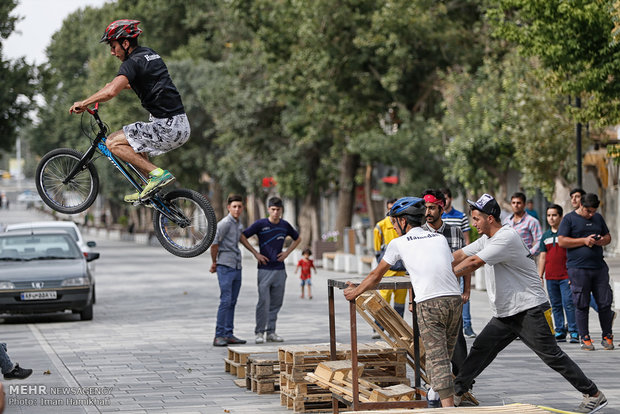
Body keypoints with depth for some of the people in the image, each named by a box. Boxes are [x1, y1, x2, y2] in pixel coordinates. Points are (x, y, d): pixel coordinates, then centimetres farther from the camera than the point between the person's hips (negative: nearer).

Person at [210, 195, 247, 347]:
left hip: (237, 267, 8)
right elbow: (214, 243, -13)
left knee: (232, 302, 7)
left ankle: (229, 335, 10)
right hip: (225, 268, -8)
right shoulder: (224, 223, -11)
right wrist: (214, 263, -3)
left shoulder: (239, 226, 16)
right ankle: (219, 336, -13)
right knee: (226, 301, -13)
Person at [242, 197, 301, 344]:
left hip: (280, 269, 4)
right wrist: (255, 253, -6)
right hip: (265, 269, -4)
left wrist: (287, 252, 9)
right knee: (264, 302, -9)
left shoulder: (285, 226, 7)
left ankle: (271, 332, 13)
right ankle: (259, 333, -2)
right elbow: (242, 237, -1)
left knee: (276, 303, 6)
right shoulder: (260, 224, -5)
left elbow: (297, 239, 24)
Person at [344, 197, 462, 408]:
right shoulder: (440, 238, 22)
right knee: (445, 355, 16)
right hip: (454, 298, 5)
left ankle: (448, 406, -17)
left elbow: (376, 275, 20)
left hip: (429, 303, -5)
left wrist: (355, 292, 36)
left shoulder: (399, 243, 10)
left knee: (436, 358, -7)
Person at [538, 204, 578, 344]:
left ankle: (574, 332, -6)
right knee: (556, 305, 8)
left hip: (566, 275, -5)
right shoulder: (545, 236, 14)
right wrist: (540, 276, 13)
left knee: (568, 303, -9)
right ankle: (560, 332, 13)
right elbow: (542, 257, 18)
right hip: (550, 277, 5)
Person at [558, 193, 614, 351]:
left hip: (599, 266, 4)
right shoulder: (569, 219, 0)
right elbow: (561, 241, -7)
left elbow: (608, 236, 24)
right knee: (582, 305, -1)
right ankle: (585, 339, 7)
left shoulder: (598, 218, 16)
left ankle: (607, 337, 13)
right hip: (578, 269, -4)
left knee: (604, 303, 2)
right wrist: (584, 240, -13)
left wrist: (603, 241, 0)